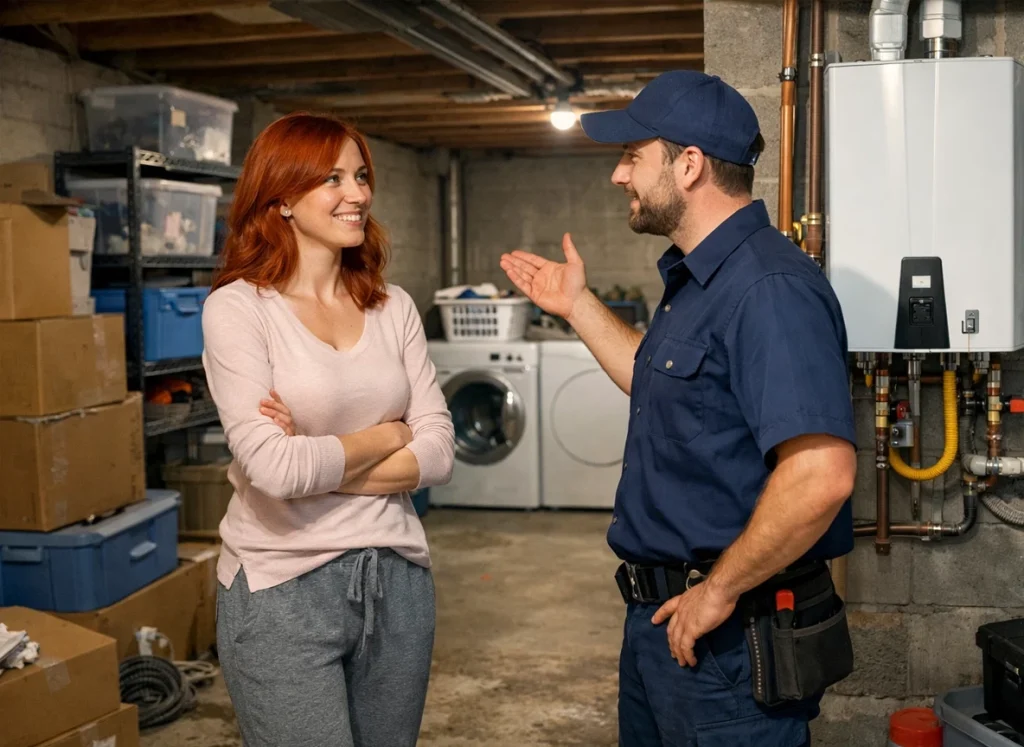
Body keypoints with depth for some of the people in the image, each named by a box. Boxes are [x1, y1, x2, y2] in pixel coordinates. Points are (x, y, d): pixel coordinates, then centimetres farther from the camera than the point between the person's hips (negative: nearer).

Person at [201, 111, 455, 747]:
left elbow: (439, 450, -2)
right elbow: (273, 468, -20)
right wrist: (386, 437, -6)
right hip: (284, 587, -5)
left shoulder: (393, 307, 5)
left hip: (398, 576, 5)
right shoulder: (238, 308, -9)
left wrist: (319, 465, -14)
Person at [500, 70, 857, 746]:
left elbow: (821, 474, -32)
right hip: (662, 614, 10)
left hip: (728, 637, -10)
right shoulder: (696, 279, 11)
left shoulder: (769, 289, -24)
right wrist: (578, 305, 22)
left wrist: (719, 592, -23)